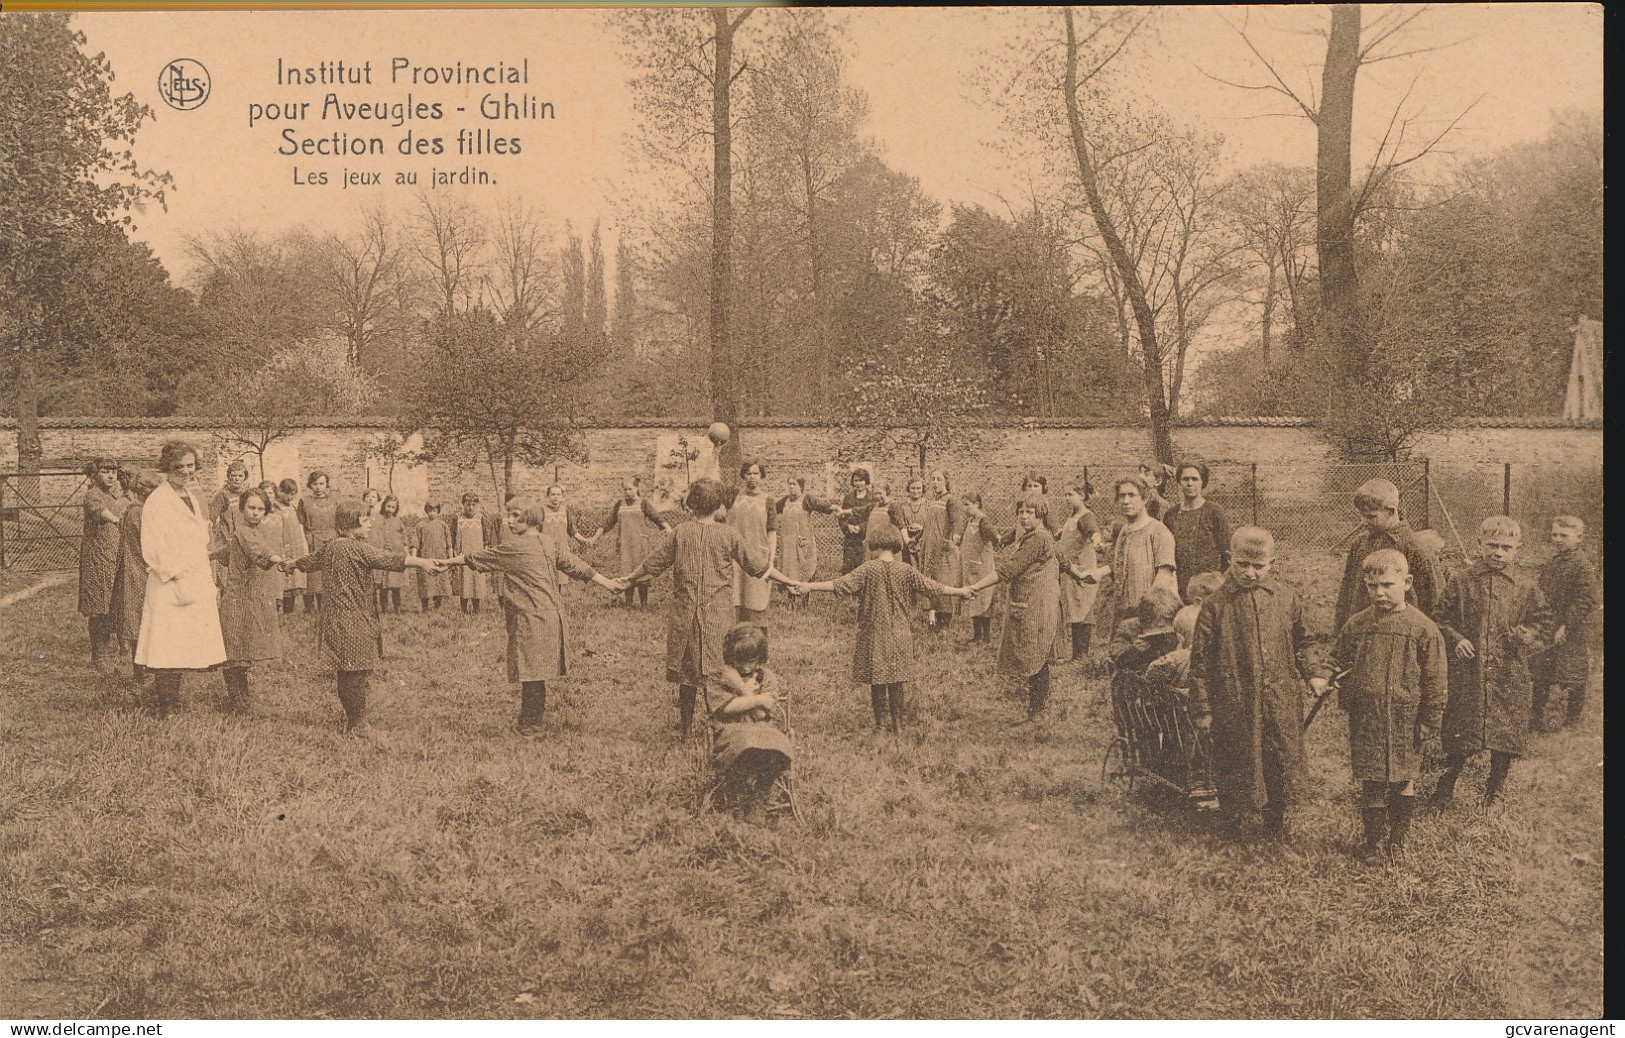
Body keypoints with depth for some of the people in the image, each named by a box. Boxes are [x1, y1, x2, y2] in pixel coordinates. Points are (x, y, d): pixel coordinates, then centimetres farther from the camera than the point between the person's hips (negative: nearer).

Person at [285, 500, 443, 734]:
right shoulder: (358, 549, -15)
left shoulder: (328, 549, 10)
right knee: (358, 673, -2)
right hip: (356, 622, -8)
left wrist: (290, 563, 53)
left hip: (334, 622, 8)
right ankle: (358, 724, 3)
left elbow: (307, 562, 30)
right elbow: (389, 559, -28)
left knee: (344, 673, 14)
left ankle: (351, 720, 22)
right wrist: (423, 562, -38)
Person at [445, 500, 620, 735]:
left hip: (530, 618, -8)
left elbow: (477, 557, 0)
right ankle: (533, 721, 21)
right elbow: (577, 566, 7)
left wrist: (447, 562, 12)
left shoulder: (515, 547, -10)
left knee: (530, 672, -1)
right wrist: (610, 584, 11)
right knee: (536, 672, 14)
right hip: (552, 615, 8)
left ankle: (529, 724, 4)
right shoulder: (550, 544, 9)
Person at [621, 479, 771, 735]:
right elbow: (756, 565, 4)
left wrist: (631, 578, 25)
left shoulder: (680, 532, 0)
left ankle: (685, 725, 20)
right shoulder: (729, 535, -5)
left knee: (687, 672, 12)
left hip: (685, 614, 2)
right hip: (718, 616, -2)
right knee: (719, 670, 4)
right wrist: (764, 554, 27)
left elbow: (653, 562, 8)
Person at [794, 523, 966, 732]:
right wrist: (960, 591, 13)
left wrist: (811, 586, -13)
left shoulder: (869, 569, -9)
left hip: (874, 634, -2)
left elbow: (842, 584, -16)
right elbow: (932, 587, 1)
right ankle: (897, 723, 15)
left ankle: (880, 722, 9)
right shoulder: (906, 570, -3)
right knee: (896, 681, 10)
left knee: (877, 680, 6)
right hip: (899, 635, 2)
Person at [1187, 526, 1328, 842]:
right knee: (1241, 764, 6)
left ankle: (1277, 820, 29)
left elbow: (1301, 641, 17)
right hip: (1235, 704, -3)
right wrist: (1202, 706, -5)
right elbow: (1201, 659, -4)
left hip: (1281, 700, 3)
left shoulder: (1285, 599, 3)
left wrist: (1314, 673, 4)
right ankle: (1244, 823, 23)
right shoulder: (1215, 605, -6)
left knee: (1283, 760, 10)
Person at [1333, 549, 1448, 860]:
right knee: (1371, 784, 7)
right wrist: (1347, 702, 7)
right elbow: (1340, 665, 13)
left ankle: (1397, 839, 26)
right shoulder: (1356, 625, 1)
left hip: (1406, 721, -2)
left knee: (1403, 785, 9)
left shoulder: (1423, 628, -7)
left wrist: (1429, 721, -4)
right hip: (1365, 721, 2)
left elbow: (1436, 679, -4)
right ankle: (1373, 839, 22)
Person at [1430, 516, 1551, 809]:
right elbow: (1440, 618, 9)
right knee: (1458, 741, 2)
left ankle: (1494, 796, 24)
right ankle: (1442, 795, 18)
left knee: (1505, 741, 6)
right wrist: (1456, 639, -7)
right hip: (1467, 675, -1)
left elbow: (1543, 622, 10)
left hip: (1509, 677, 1)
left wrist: (1527, 634, -9)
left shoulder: (1526, 586, 4)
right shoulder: (1462, 583, 2)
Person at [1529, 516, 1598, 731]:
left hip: (1571, 633, -7)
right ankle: (1536, 717, 19)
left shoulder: (1581, 565, -14)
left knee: (1574, 679, 5)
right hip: (1546, 629, 7)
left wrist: (1566, 626, -21)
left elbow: (1587, 600, -20)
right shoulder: (1551, 563, 9)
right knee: (1541, 675, 9)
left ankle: (1573, 720, 20)